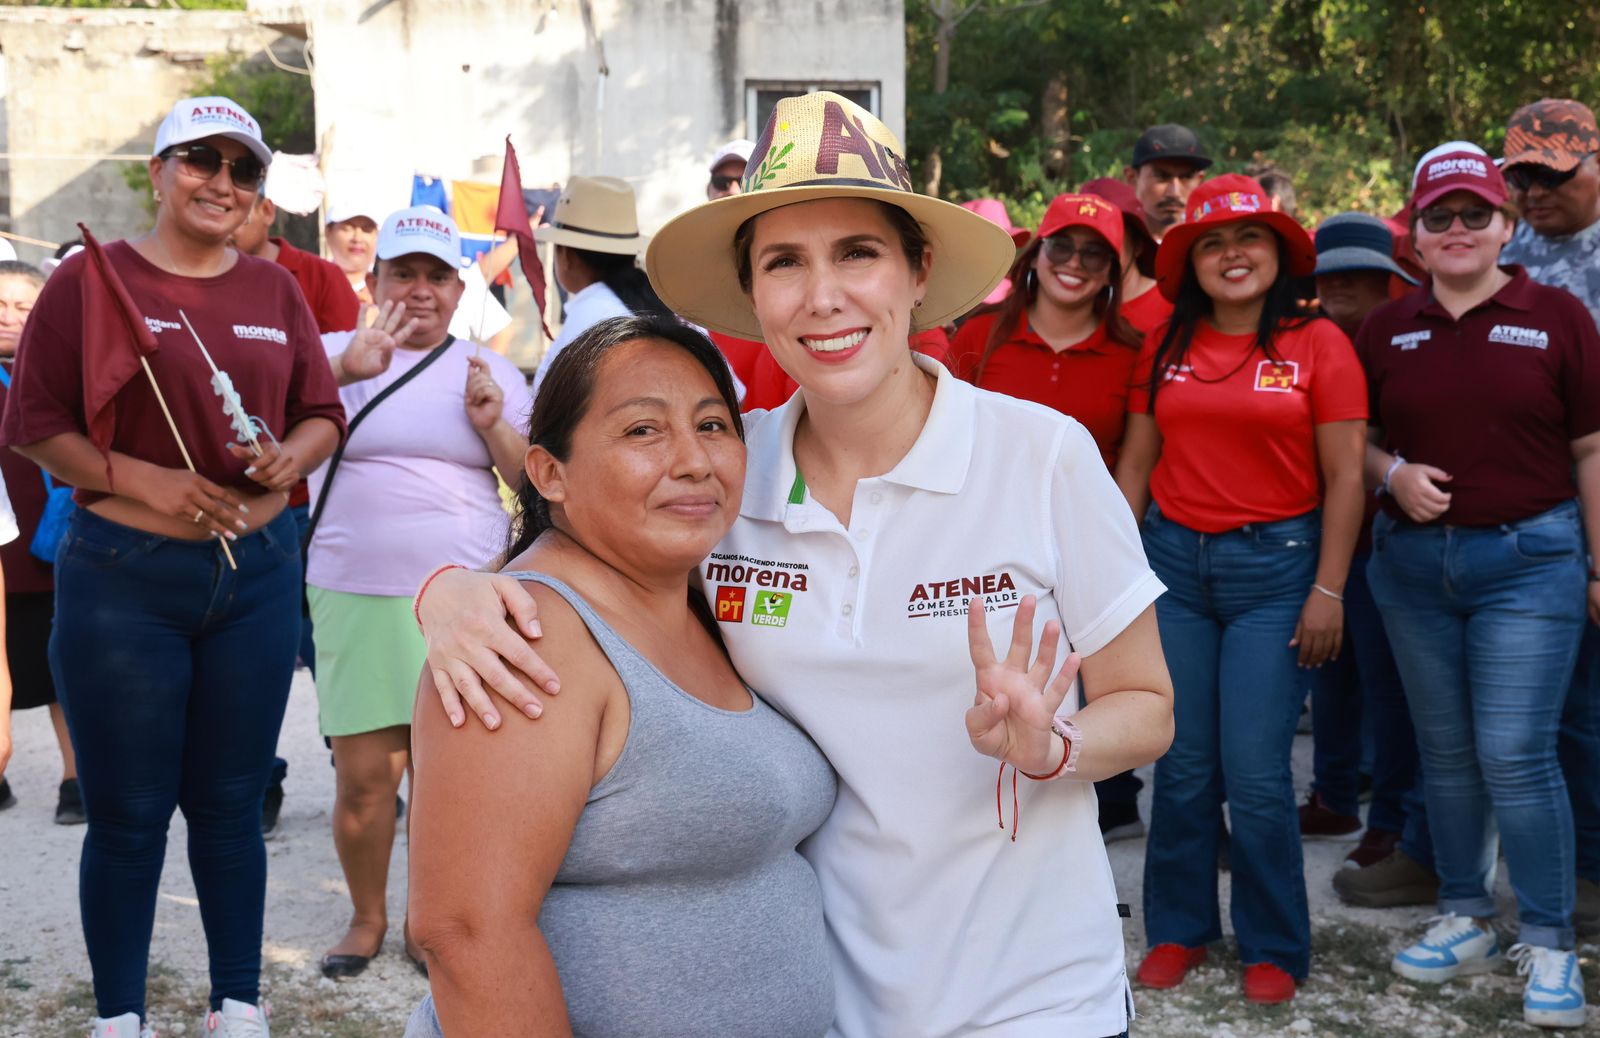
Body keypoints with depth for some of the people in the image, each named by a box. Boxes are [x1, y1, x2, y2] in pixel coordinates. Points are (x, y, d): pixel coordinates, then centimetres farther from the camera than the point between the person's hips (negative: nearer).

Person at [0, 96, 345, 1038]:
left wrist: (286, 458, -9)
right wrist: (147, 480, -15)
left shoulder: (275, 289, 10)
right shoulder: (90, 278, -1)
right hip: (124, 578, -3)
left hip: (258, 572, 3)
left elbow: (325, 416, 13)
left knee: (231, 804, 11)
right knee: (128, 816, 5)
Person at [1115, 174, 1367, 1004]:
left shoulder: (1317, 343, -2)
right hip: (1173, 560, 3)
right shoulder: (1166, 346, 7)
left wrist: (1328, 591, -7)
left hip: (1275, 565, -3)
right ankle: (1178, 928, 25)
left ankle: (1274, 949, 16)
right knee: (1182, 768, 7)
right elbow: (1135, 462, 10)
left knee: (1256, 775, -3)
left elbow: (1344, 478, -3)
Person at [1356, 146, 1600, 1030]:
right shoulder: (1387, 329, 7)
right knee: (1445, 751, 11)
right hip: (1413, 560, 4)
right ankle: (1465, 922, 24)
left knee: (1516, 753, -7)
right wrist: (1393, 474, -8)